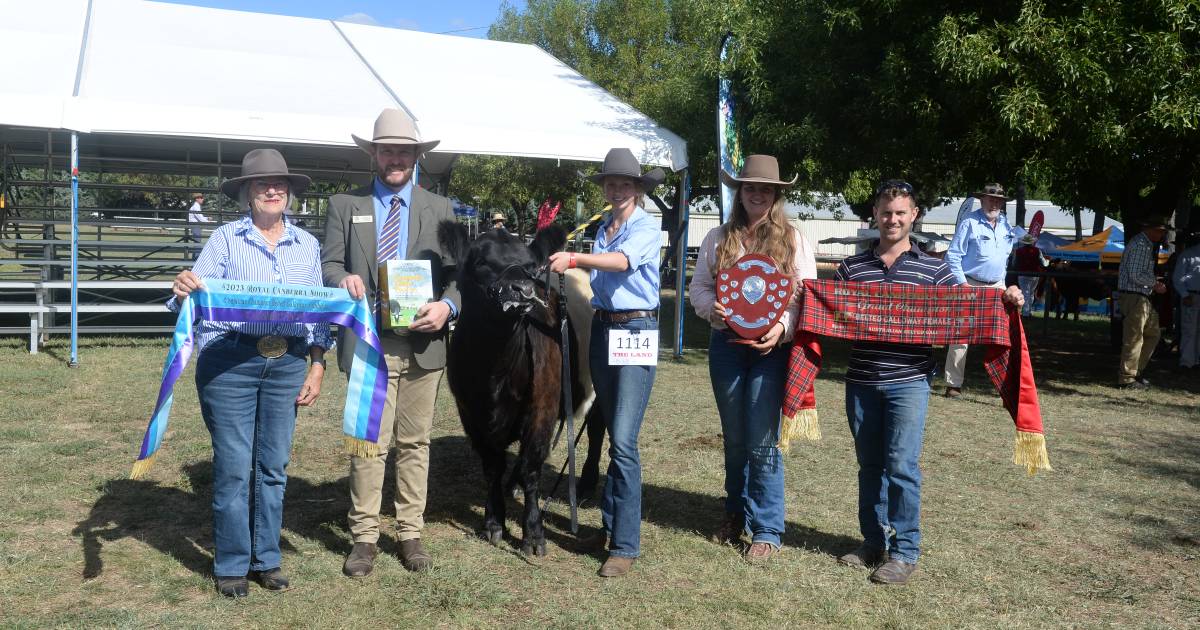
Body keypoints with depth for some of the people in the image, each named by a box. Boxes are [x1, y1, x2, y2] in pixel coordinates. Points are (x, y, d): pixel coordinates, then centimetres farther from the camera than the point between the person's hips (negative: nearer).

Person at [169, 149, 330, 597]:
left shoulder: (307, 245, 9)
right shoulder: (226, 238, 0)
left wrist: (317, 365, 3)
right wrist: (184, 290, -29)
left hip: (288, 364, 3)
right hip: (230, 361, -3)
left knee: (273, 467, 10)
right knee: (233, 467, 1)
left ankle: (266, 559, 24)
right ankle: (231, 564, 16)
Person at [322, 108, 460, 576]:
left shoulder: (440, 209, 10)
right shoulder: (345, 205, 9)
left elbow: (457, 271, 5)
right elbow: (329, 263, 5)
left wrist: (448, 305, -15)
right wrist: (342, 278, -19)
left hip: (423, 342, 2)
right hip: (368, 342, -1)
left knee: (415, 442, 10)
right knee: (369, 443, -1)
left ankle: (410, 533, 21)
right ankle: (364, 537, 12)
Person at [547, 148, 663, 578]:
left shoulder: (647, 228, -7)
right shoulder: (602, 229, 14)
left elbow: (622, 261, -27)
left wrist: (574, 259, -39)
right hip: (602, 328, 7)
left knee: (623, 440, -12)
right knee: (612, 433, 14)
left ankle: (625, 544, -6)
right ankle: (611, 524, 25)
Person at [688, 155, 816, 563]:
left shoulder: (793, 240, 2)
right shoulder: (718, 239, 8)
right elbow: (698, 286, 8)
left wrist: (782, 327, -18)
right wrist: (712, 308, -13)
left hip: (772, 348, -3)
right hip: (726, 344, 3)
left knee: (762, 442, -4)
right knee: (733, 438, 15)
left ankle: (766, 530, 8)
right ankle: (735, 512, 34)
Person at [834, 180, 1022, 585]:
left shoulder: (933, 269, 3)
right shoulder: (851, 268, 7)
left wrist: (1004, 301, -12)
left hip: (909, 381, -3)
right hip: (861, 382, 3)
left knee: (901, 465, -6)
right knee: (870, 465, 12)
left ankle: (904, 551, 7)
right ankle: (874, 541, 26)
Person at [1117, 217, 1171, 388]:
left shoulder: (1148, 245, 18)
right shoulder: (1139, 244, -15)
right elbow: (1136, 276, -22)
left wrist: (1154, 282, 8)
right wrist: (1155, 283, -11)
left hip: (1142, 297, 11)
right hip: (1133, 297, -11)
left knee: (1152, 333, 16)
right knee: (1134, 338, -6)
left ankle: (1136, 371, 22)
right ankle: (1126, 379, -1)